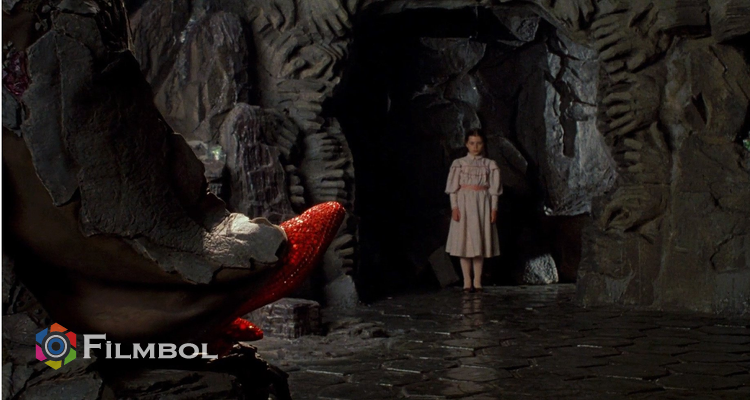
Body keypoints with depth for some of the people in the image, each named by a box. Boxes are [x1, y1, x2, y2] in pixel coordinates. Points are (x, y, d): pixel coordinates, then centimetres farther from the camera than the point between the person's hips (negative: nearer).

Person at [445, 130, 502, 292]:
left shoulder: (490, 165, 6)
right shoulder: (459, 163, 3)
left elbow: (494, 189, 6)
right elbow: (453, 188, 1)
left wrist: (494, 209, -2)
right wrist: (454, 207, -9)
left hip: (483, 204, 1)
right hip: (464, 204, -1)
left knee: (480, 242, 2)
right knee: (464, 242, -1)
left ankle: (477, 282, 7)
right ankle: (467, 282, 3)